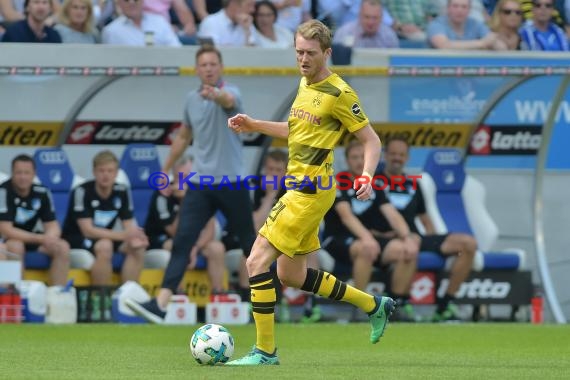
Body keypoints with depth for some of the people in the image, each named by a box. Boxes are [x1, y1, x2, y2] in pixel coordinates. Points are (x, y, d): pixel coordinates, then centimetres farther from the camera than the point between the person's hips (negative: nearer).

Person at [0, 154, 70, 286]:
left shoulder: (42, 193, -4)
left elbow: (53, 226, -3)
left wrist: (50, 238, -30)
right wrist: (41, 238, -31)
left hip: (33, 240, 5)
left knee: (62, 247, -18)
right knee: (16, 247, -37)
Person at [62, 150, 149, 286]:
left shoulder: (122, 192, -2)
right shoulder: (82, 192, -19)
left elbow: (129, 226, -5)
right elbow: (88, 230, -24)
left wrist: (134, 238, -31)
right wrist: (124, 235, -34)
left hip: (106, 238, 6)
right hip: (75, 239, -6)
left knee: (138, 248, -20)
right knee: (104, 246, -35)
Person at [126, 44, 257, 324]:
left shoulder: (231, 92, -10)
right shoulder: (192, 99, 9)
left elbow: (229, 101, -37)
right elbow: (184, 136, 25)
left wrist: (216, 95, -61)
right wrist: (166, 169, 25)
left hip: (231, 182, -4)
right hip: (200, 183, 4)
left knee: (248, 242, 8)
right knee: (182, 242, -11)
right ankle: (160, 304, -21)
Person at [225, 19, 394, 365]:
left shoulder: (339, 93, -13)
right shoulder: (305, 84, 14)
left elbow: (372, 140, -10)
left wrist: (367, 177, -27)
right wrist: (253, 125, 19)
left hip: (311, 189, -10)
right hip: (298, 186, 10)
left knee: (258, 261, -13)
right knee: (291, 275, 16)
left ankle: (265, 351, -7)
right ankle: (374, 305, 29)